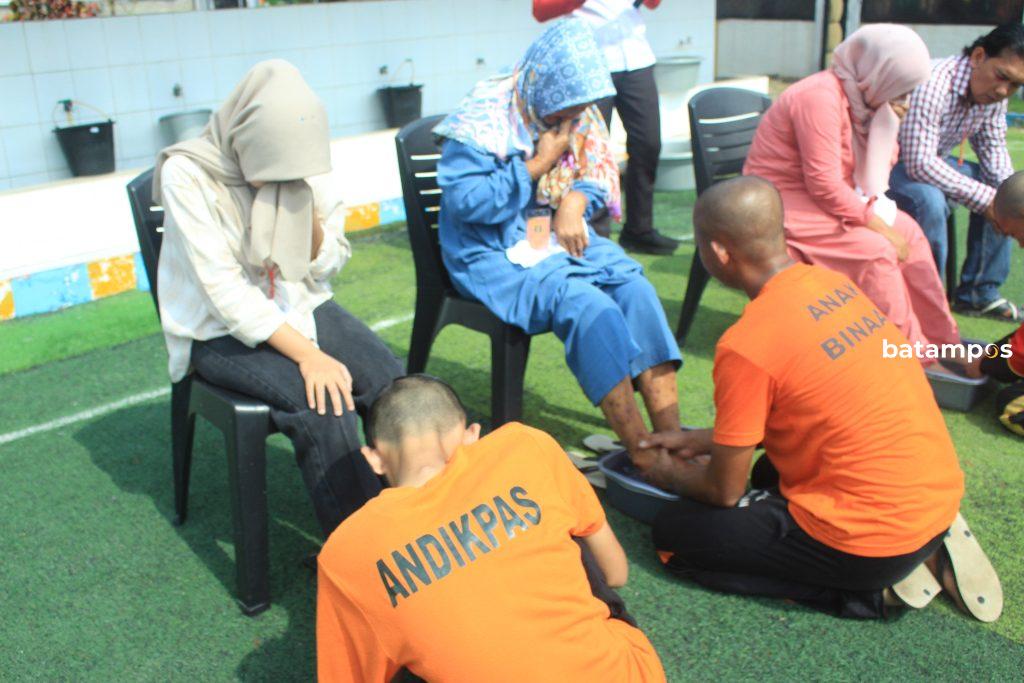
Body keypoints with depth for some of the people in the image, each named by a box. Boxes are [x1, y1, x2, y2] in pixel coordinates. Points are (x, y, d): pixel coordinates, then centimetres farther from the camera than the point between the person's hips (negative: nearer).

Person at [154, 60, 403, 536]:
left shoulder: (297, 164, -3)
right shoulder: (188, 175, -17)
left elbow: (329, 265, 1)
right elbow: (225, 292, -22)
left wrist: (306, 208, -17)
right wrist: (307, 354, -28)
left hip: (298, 308, 5)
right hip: (222, 331, -4)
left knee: (394, 385, -20)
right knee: (322, 403, -29)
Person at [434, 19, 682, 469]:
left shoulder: (576, 116, 6)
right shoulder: (485, 118, -15)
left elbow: (598, 176, 15)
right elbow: (463, 200, -21)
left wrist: (576, 201, -9)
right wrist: (538, 166, -18)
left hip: (561, 239, 7)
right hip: (496, 255, -7)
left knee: (636, 288, -19)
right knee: (587, 305, -30)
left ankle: (671, 439, -20)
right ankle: (644, 456, -24)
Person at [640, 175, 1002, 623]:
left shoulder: (746, 346, -21)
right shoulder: (833, 284, 3)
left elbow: (724, 491, -10)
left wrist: (671, 476, 11)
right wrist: (701, 440, 21)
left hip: (873, 540, -8)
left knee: (674, 533, 2)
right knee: (770, 470, 32)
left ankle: (872, 589, 0)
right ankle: (927, 551, 14)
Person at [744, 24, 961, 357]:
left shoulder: (857, 96, 7)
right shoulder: (821, 96, -22)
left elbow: (869, 173, 10)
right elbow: (825, 185, -25)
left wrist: (889, 124, -5)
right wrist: (877, 224, -19)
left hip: (824, 199, 10)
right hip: (783, 205, -10)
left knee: (907, 231, 2)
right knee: (874, 248, -22)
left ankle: (940, 341, 9)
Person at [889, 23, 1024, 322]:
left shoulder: (993, 94, -3)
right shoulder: (932, 84, -31)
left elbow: (993, 148, 8)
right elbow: (920, 164, -35)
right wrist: (984, 198, -34)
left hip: (932, 162, 9)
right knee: (929, 199, -35)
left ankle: (978, 293, 10)